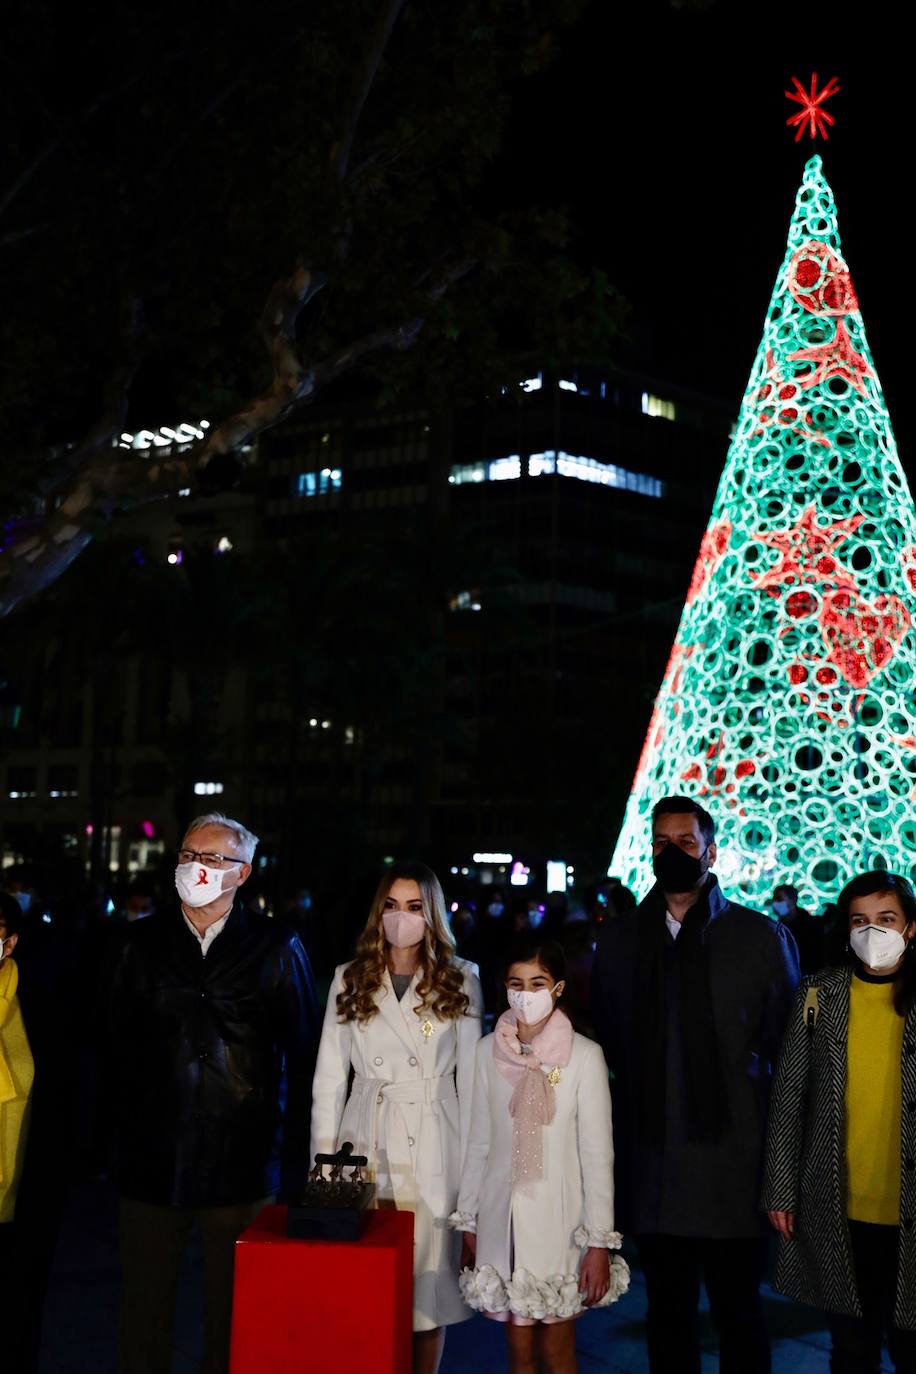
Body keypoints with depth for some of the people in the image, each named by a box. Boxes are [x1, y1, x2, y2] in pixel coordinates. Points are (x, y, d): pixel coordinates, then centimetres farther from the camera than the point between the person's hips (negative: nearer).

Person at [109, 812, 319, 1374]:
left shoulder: (277, 946, 0)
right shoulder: (143, 942, 6)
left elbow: (303, 1053, 0)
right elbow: (120, 1046, 5)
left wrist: (296, 1156, -3)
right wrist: (120, 1134, -1)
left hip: (242, 1162, -2)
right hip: (153, 1159, 2)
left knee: (234, 1312, 8)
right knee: (144, 1310, 10)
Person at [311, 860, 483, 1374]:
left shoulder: (460, 980, 5)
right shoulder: (350, 980, 8)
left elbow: (471, 1076, 4)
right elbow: (329, 1078, 8)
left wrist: (473, 1163, 0)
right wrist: (323, 1161, 3)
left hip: (435, 1150, -1)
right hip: (366, 1146, 1)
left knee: (429, 1280, 2)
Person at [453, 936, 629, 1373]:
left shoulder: (584, 1056, -9)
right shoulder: (488, 1051, 0)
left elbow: (598, 1154, -7)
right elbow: (479, 1143, 7)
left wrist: (599, 1243, -9)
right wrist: (466, 1223, 9)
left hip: (560, 1220, -2)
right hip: (502, 1218, 3)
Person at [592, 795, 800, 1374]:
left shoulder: (763, 936, -2)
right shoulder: (618, 937, 7)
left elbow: (788, 1042, 2)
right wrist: (640, 1095, 8)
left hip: (733, 1162, -3)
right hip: (652, 1163, 3)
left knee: (738, 1311, 7)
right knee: (668, 1310, 13)